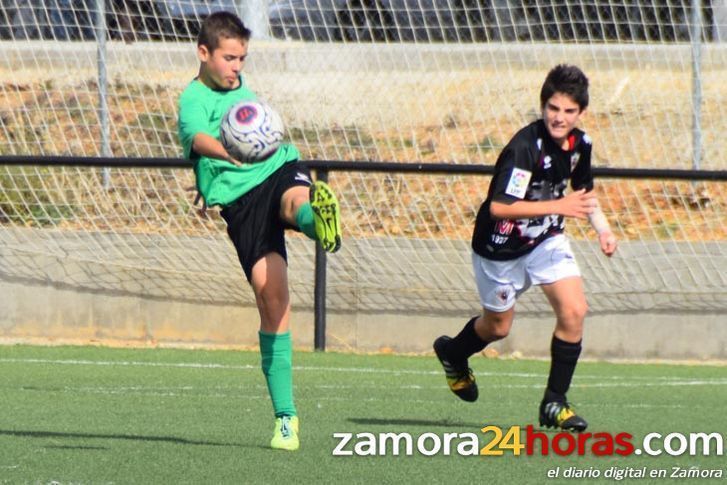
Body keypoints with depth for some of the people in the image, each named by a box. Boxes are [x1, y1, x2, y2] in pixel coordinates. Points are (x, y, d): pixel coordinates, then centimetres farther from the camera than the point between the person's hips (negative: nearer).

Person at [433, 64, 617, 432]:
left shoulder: (579, 144, -8)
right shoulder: (525, 147, -31)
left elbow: (583, 191, 14)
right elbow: (499, 207, -37)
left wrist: (602, 227, 0)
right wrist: (557, 206, -42)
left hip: (547, 239, 5)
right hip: (501, 246, -5)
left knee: (574, 311, -14)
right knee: (498, 326, 14)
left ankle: (554, 403, 0)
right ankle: (453, 353, 49)